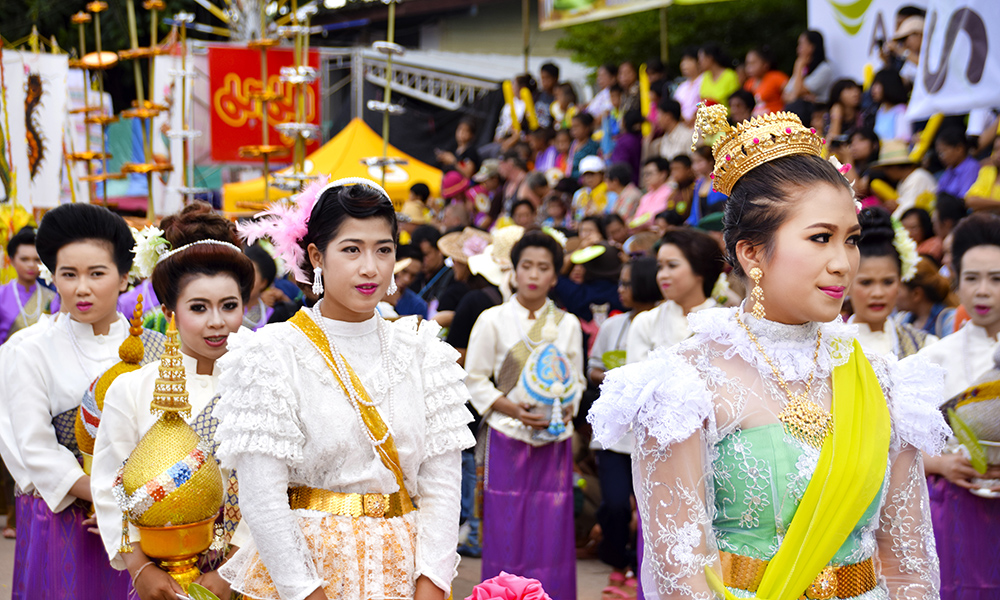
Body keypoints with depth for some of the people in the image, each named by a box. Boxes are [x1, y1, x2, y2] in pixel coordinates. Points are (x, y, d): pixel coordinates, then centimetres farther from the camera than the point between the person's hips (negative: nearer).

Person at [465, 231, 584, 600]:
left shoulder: (567, 324, 8)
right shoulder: (493, 320, 1)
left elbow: (576, 379, 13)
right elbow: (475, 379, 1)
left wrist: (568, 409, -8)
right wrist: (512, 408, -13)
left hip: (555, 441, 2)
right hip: (508, 438, -2)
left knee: (551, 534, 1)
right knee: (507, 532, -1)